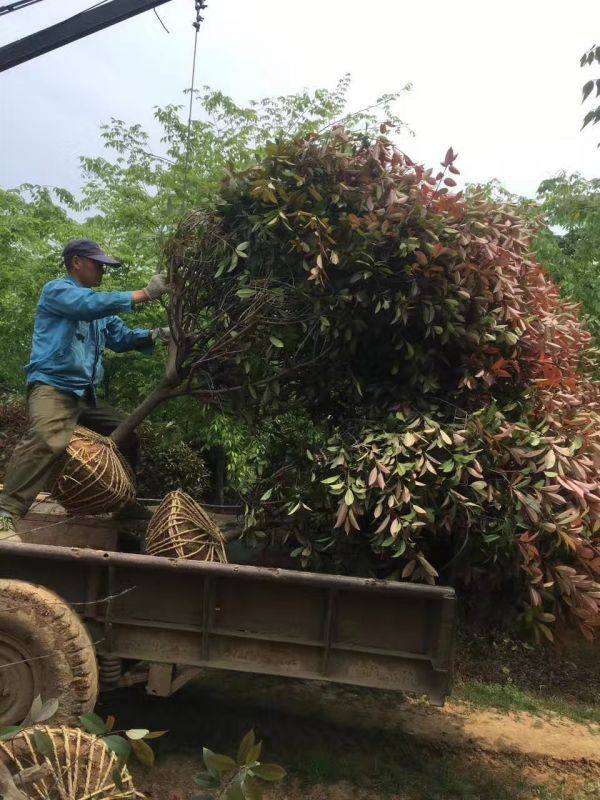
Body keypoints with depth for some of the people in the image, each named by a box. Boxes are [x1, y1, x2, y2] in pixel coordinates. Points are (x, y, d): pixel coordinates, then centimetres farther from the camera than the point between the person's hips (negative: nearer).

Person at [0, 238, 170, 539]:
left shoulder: (98, 307, 25)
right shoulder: (56, 289, -1)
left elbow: (121, 337, 23)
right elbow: (91, 304, -20)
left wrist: (156, 333, 5)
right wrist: (145, 294, -20)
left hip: (86, 394, 10)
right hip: (52, 386, -10)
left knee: (127, 436, 15)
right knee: (48, 441, -36)